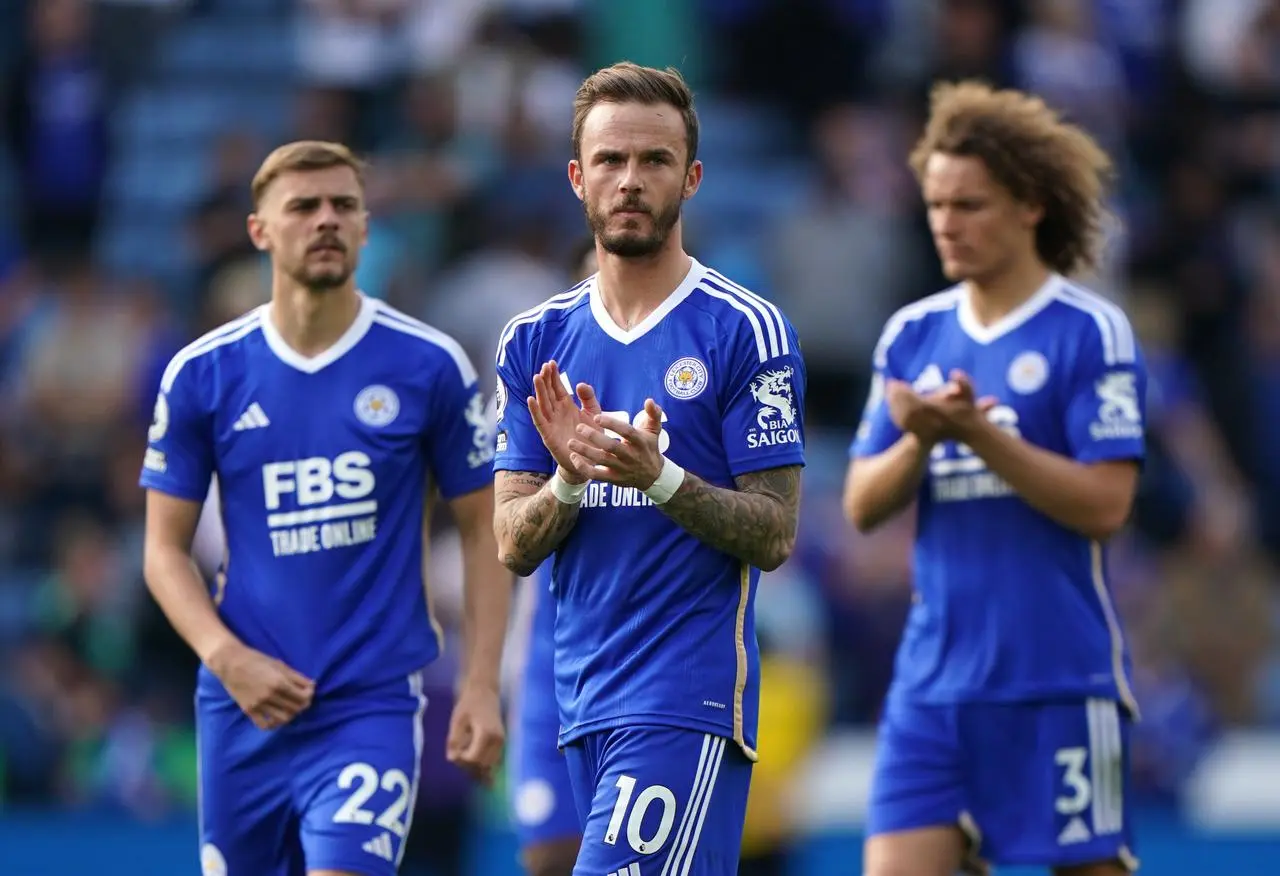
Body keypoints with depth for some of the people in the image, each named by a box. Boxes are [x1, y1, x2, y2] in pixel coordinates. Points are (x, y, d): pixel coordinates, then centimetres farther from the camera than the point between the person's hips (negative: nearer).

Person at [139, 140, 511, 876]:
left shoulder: (430, 367, -2)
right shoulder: (203, 374, 2)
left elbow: (485, 530, 4)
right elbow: (165, 547, 7)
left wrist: (481, 686, -5)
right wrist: (226, 657, -10)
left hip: (375, 705, -3)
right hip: (244, 703, 3)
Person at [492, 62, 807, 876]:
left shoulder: (747, 332, -4)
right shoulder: (534, 342, 11)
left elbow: (775, 534, -7)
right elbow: (514, 546, 8)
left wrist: (659, 475, -23)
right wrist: (571, 475, -13)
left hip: (691, 696, -6)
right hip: (585, 701, 6)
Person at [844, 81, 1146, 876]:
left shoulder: (1091, 332, -5)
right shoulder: (912, 335, 11)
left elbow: (1104, 504, -13)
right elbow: (863, 506, 8)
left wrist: (977, 434, -20)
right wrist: (919, 440, -11)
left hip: (1061, 682, -5)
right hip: (935, 681, 5)